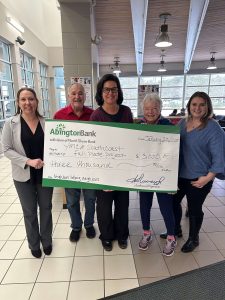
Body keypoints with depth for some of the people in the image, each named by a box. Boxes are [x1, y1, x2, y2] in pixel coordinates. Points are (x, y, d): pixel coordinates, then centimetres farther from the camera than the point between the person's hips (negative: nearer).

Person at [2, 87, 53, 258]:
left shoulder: (46, 122, -3)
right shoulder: (11, 123, -7)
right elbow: (7, 149, -8)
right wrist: (28, 161, -19)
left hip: (45, 173, 1)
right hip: (23, 176, -1)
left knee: (46, 208, 16)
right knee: (29, 211, 16)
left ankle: (47, 240, 40)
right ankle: (34, 244, 39)